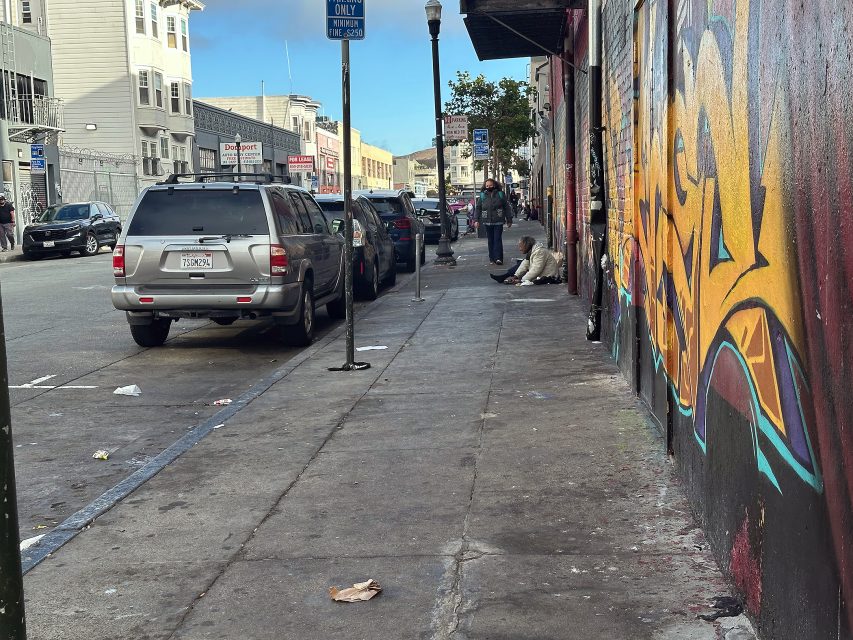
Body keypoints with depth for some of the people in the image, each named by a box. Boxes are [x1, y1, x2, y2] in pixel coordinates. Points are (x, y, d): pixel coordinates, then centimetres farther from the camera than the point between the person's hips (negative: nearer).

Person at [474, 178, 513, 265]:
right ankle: (492, 259, 12)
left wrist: (509, 220, 5)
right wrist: (476, 220, 0)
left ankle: (498, 258, -10)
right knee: (490, 241, 6)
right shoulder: (482, 196, 7)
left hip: (498, 222, -2)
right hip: (487, 222, 2)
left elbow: (507, 207, 6)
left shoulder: (500, 194, 2)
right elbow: (477, 208, 9)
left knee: (497, 239, -9)